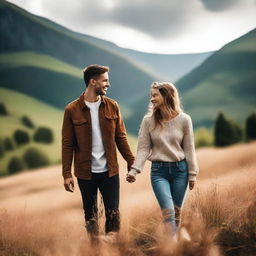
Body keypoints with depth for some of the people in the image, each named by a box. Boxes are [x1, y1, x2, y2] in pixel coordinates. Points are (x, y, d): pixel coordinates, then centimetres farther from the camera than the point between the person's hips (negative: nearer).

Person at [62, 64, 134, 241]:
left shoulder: (112, 106, 2)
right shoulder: (72, 110, -6)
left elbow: (121, 138, 6)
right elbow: (67, 144, -5)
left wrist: (132, 163, 1)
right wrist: (67, 174, -9)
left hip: (109, 171, 2)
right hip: (85, 173, -1)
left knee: (113, 213, 2)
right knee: (90, 215, 11)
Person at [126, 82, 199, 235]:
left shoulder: (184, 119, -2)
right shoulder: (149, 120, -2)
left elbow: (189, 149, 2)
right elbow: (143, 148, -2)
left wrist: (192, 174, 4)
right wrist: (134, 169, -15)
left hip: (180, 169, 1)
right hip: (159, 171, -1)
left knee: (177, 212, 11)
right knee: (168, 212, -12)